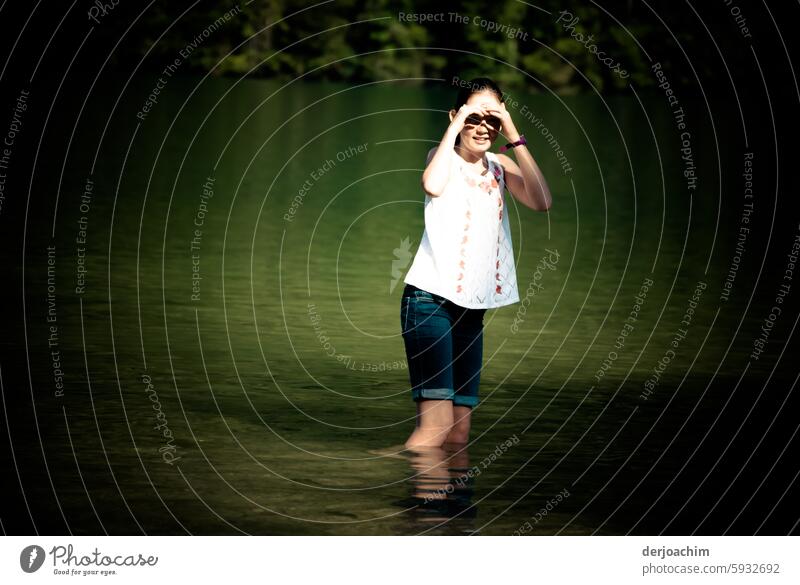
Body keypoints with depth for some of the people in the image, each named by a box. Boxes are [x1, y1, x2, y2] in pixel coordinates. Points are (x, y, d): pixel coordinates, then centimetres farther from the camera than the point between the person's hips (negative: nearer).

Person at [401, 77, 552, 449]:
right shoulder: (445, 157, -1)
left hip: (472, 308, 6)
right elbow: (432, 185, -27)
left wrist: (514, 137, -8)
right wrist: (456, 125, -18)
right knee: (434, 425, -18)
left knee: (459, 434, 6)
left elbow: (542, 202, -6)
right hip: (430, 299, -6)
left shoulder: (500, 166, 13)